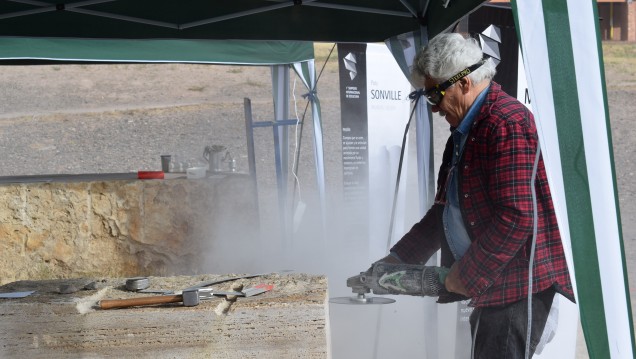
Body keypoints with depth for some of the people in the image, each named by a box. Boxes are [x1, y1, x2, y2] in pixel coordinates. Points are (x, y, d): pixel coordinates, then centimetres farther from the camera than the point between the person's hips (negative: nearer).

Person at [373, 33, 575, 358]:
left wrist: (466, 274, -16)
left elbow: (516, 216, -24)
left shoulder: (507, 124, -17)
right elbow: (445, 210, 22)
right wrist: (397, 260, 14)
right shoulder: (464, 130, 16)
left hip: (518, 284, -10)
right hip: (487, 283, 10)